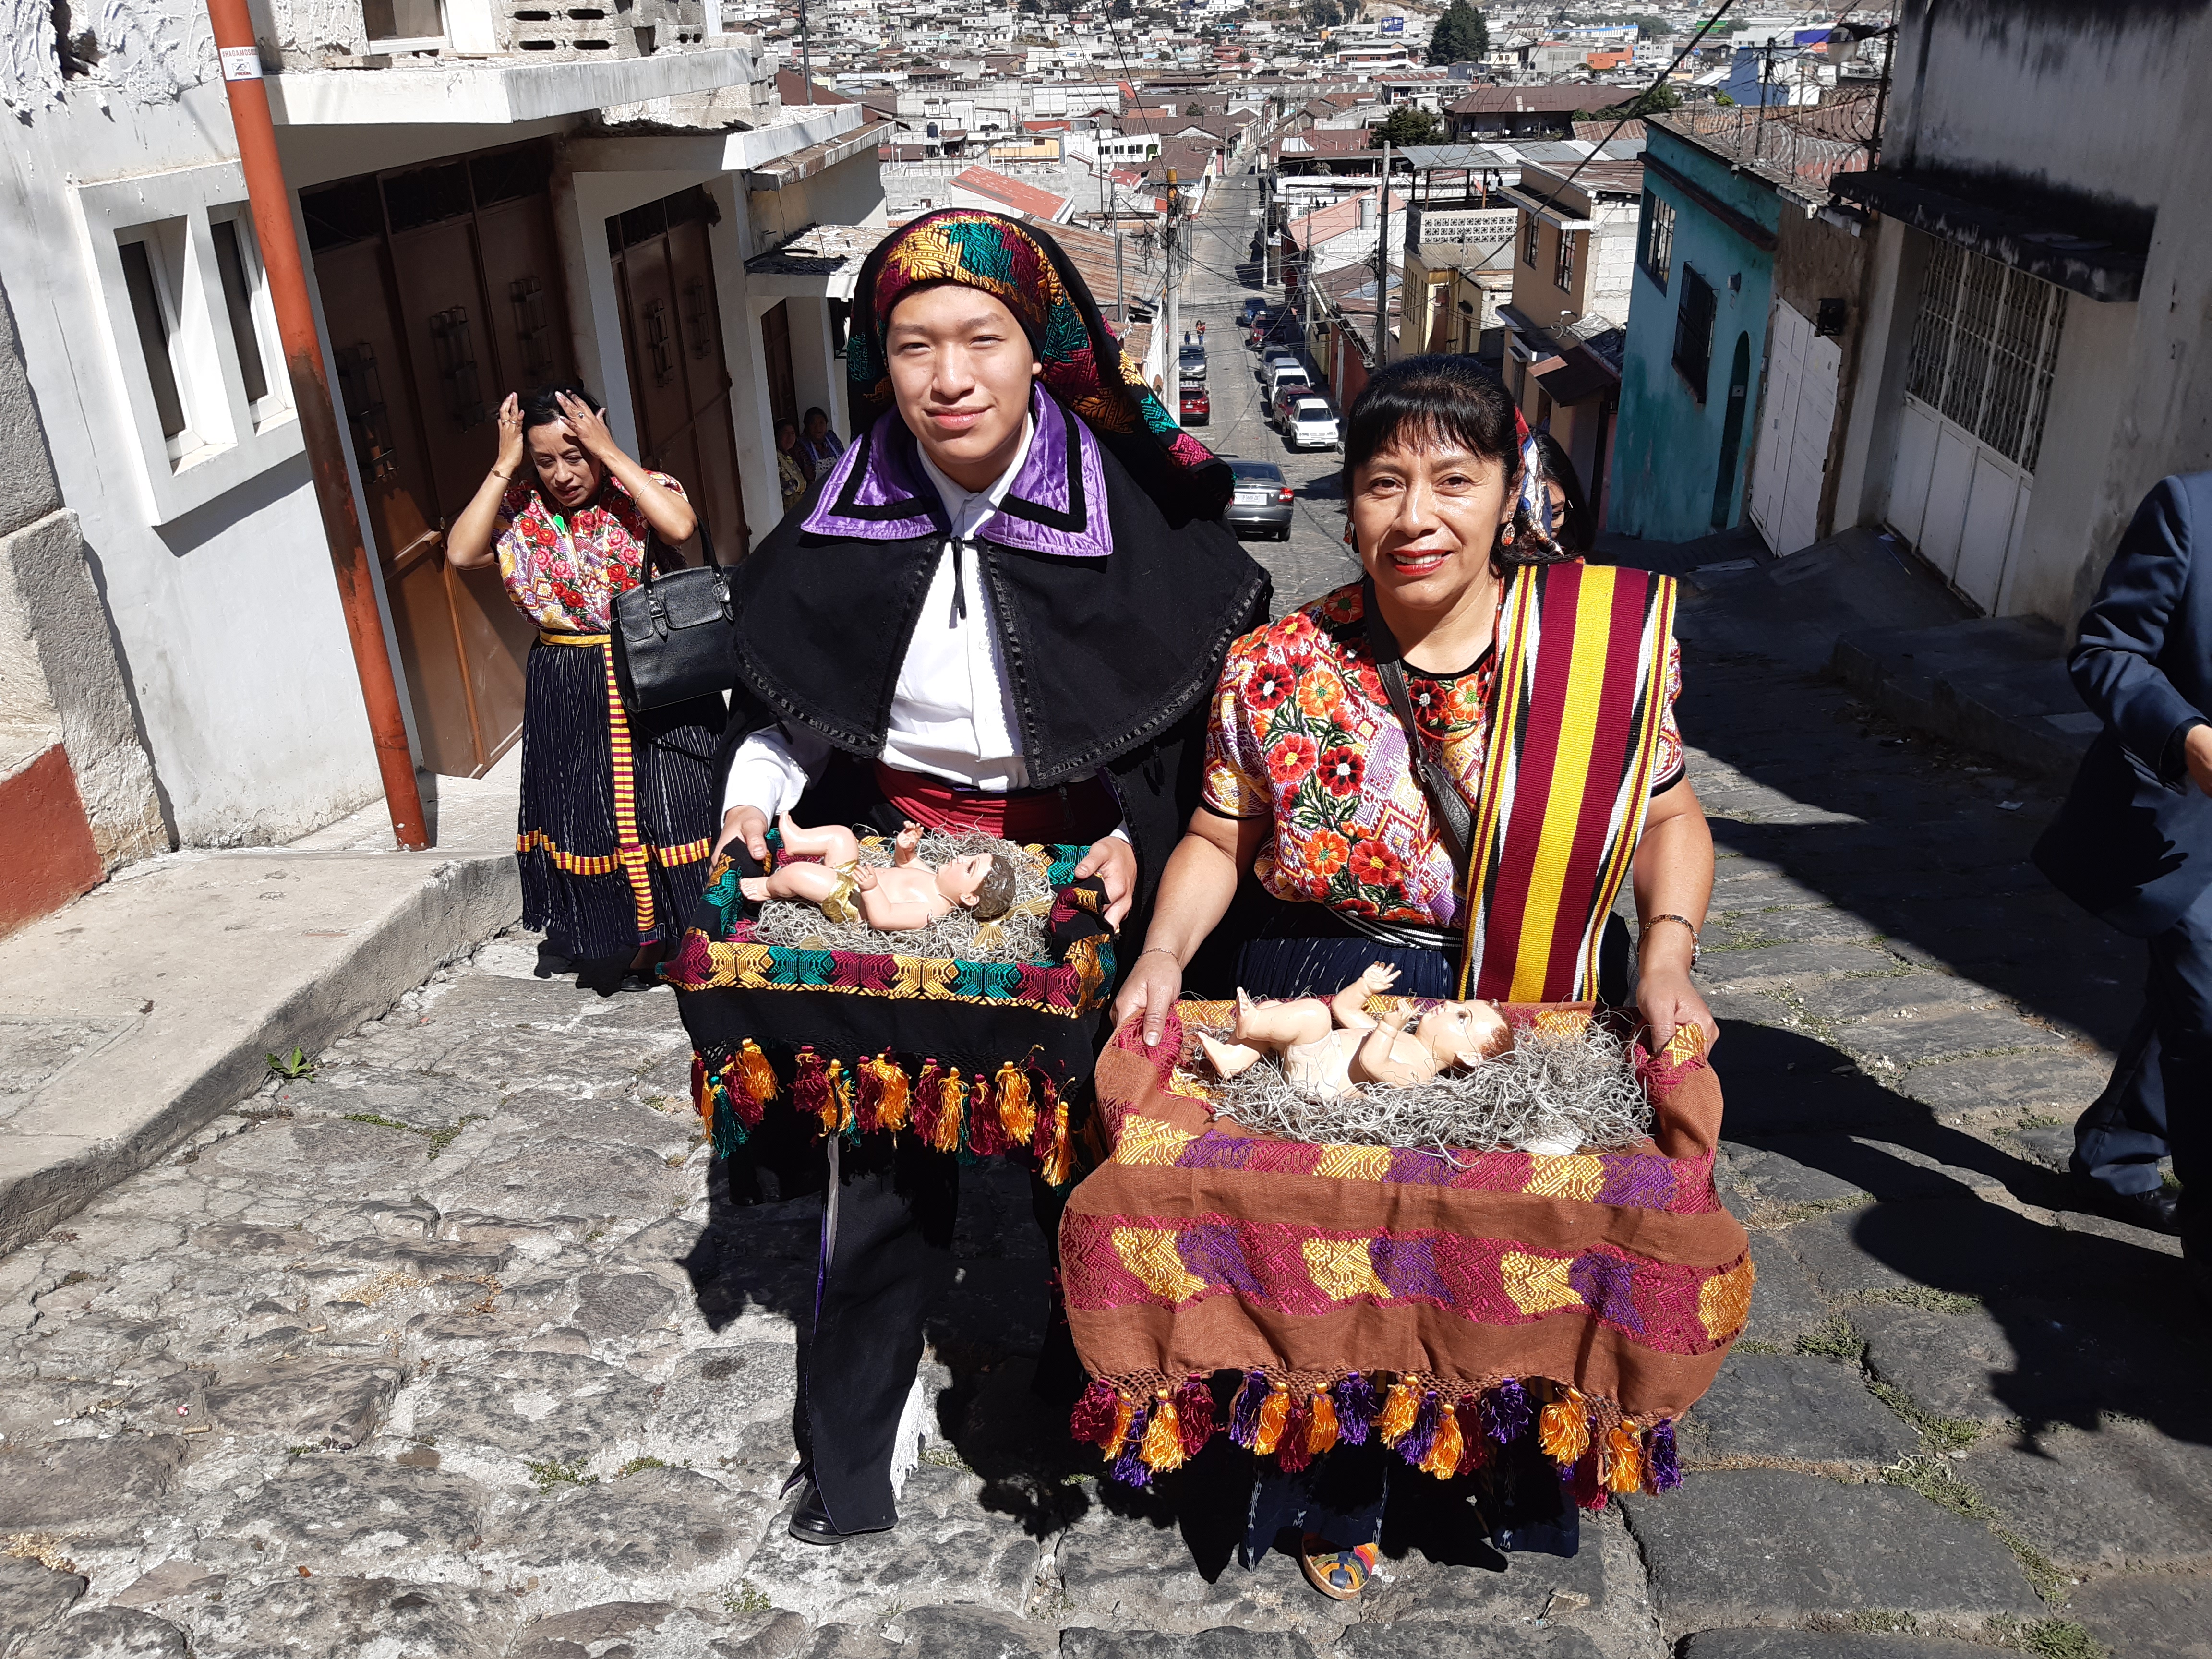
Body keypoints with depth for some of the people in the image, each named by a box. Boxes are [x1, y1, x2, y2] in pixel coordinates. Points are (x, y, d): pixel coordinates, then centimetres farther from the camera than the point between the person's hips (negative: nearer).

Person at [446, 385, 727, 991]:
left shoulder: (640, 492, -5)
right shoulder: (524, 513, 2)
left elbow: (681, 527, -28)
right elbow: (461, 553, -14)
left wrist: (609, 451, -22)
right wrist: (504, 465, -12)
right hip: (567, 695, 3)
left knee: (670, 805, 2)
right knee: (584, 813, 9)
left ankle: (685, 933, 20)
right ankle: (615, 942, 25)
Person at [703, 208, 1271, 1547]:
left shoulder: (1136, 510, -11)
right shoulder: (841, 525, -5)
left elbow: (1202, 717, -3)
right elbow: (783, 701, 9)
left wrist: (1137, 841, -16)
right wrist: (752, 800, -7)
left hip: (1082, 876, -1)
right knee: (888, 1172, 8)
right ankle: (847, 1467, 29)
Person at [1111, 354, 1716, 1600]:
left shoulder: (1606, 643, -4)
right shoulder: (1276, 669, -3)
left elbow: (1671, 818, 5)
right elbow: (1220, 841, 5)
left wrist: (1668, 957, -9)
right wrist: (1166, 953, -10)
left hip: (1525, 1031, 0)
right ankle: (1333, 1504, 27)